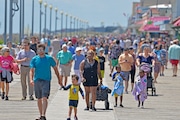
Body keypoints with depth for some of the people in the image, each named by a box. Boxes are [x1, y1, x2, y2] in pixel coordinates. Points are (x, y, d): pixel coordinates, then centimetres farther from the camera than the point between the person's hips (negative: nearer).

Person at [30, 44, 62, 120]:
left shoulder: (49, 58, 1)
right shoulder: (34, 59, 5)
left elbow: (55, 68, 10)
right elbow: (31, 70, 2)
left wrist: (59, 79, 11)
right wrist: (31, 79, -15)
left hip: (46, 81, -3)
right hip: (37, 80, 3)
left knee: (44, 98, -16)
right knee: (39, 99, 10)